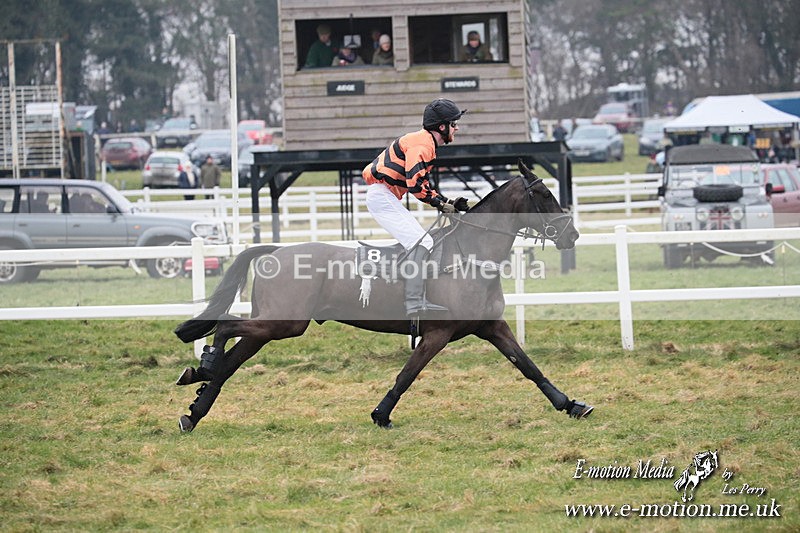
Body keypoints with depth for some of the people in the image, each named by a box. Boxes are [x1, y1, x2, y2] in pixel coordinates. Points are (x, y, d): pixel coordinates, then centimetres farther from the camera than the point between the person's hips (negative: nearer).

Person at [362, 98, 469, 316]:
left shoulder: (425, 143, 19)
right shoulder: (421, 143, -14)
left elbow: (421, 184, 21)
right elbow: (414, 183, -25)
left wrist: (449, 203, 11)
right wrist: (441, 204, -17)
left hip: (387, 199, 11)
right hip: (382, 196, -11)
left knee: (424, 243, 14)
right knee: (420, 243, -19)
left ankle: (417, 300, 14)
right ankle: (414, 302, -27)